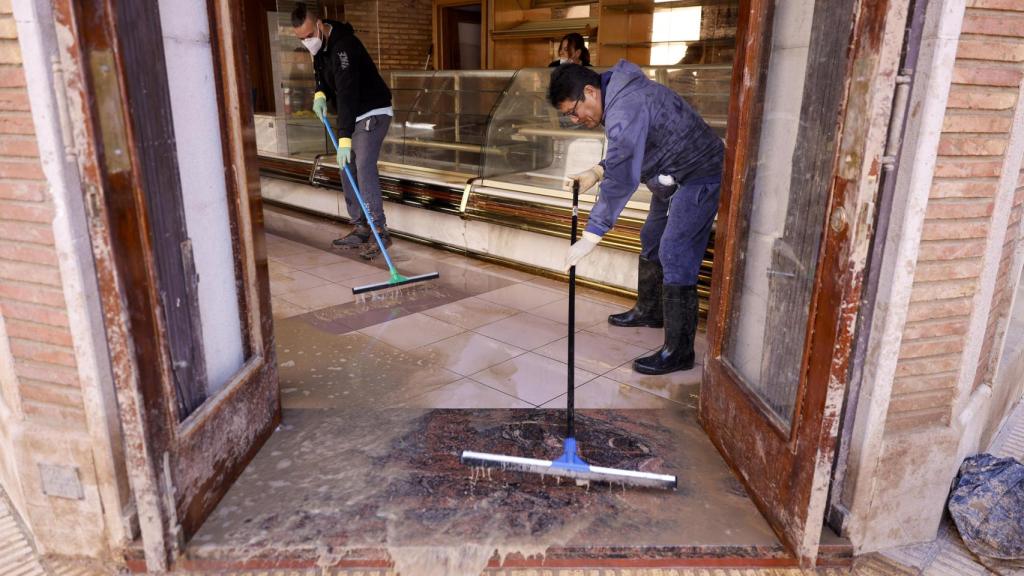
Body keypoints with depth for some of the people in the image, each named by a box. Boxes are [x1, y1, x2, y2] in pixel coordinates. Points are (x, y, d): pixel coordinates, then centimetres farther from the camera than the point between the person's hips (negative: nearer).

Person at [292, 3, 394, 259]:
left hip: (372, 113, -10)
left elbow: (347, 93, -34)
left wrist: (344, 139, -40)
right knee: (347, 169, 8)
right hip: (352, 115, 10)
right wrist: (320, 93, -3)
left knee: (364, 168, -21)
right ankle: (361, 229, 13)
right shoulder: (320, 44, 3)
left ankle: (380, 230, -18)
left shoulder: (343, 46, -26)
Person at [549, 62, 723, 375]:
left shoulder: (626, 108, -30)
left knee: (675, 255, -13)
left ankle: (678, 352, -6)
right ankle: (649, 311, 40)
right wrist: (595, 173, -3)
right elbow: (625, 155, 14)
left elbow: (621, 181, -35)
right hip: (672, 177, 11)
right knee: (651, 241, 20)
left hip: (698, 176, -11)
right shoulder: (617, 95, 3)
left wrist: (588, 239, -35)